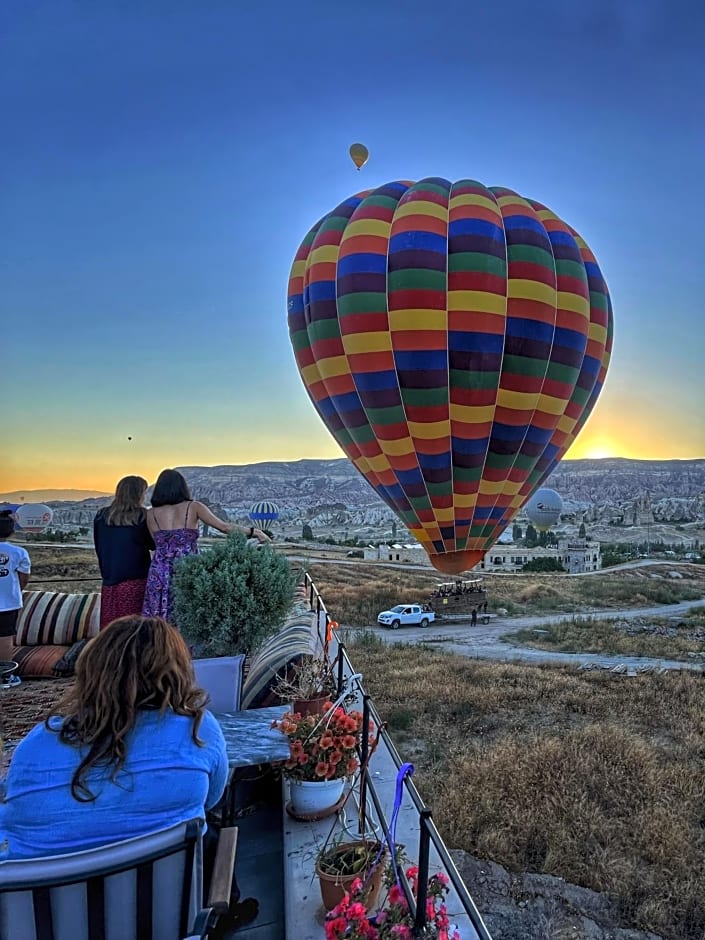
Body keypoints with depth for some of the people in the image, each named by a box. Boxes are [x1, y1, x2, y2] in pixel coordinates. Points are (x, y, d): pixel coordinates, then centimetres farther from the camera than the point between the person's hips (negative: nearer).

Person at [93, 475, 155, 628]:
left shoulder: (102, 516, 3)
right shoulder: (142, 517, -9)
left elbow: (98, 547, 12)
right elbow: (154, 544, 2)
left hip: (109, 582, 4)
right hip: (136, 581, -4)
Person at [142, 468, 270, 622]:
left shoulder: (151, 514, 5)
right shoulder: (193, 507, 0)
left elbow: (158, 542, 6)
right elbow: (224, 526, -3)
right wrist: (253, 531, 5)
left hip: (160, 573, 2)